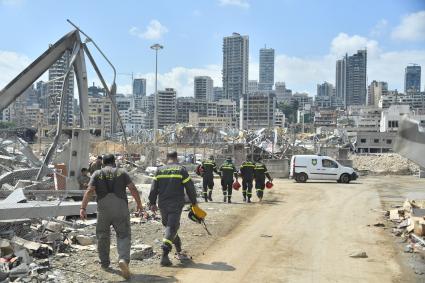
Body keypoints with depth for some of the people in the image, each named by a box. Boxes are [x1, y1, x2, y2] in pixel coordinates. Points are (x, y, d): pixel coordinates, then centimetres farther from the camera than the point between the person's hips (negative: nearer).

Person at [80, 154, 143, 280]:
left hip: (103, 209, 1)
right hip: (121, 209, -1)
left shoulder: (97, 174, 8)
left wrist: (83, 208, -10)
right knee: (123, 236, 4)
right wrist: (139, 204, 7)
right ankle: (123, 259, -20)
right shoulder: (121, 173, 7)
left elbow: (89, 191, -6)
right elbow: (133, 189, -2)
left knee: (103, 236, 19)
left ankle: (104, 263, 28)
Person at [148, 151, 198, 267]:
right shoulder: (181, 170, -3)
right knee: (172, 227, -4)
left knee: (169, 226, 18)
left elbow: (153, 188, 5)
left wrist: (152, 203, 14)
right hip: (176, 205, -4)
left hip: (163, 205, 4)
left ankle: (179, 251, 29)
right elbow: (190, 187, -2)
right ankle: (164, 255, -18)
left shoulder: (160, 170, 6)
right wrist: (194, 202, 9)